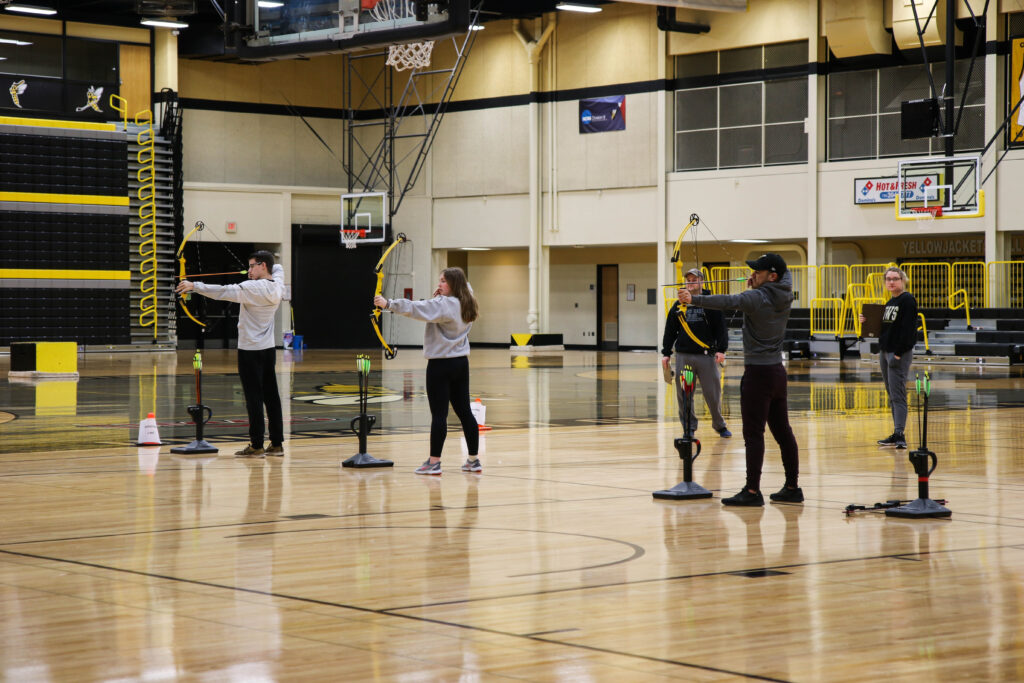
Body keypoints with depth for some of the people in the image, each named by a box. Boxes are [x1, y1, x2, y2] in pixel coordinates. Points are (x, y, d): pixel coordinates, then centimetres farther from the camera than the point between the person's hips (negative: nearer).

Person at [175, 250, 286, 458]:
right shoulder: (277, 286, 5)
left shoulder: (255, 288, -18)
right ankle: (277, 444, 12)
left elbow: (223, 292, -25)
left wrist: (194, 286, -25)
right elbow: (277, 268, 29)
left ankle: (257, 445, -4)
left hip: (251, 351, -8)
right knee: (271, 397, 9)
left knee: (254, 398, -5)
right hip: (269, 349, 8)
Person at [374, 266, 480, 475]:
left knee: (439, 414, -7)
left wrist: (388, 304, -28)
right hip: (461, 362, 8)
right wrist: (437, 297, 2)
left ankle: (434, 461, -6)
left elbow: (415, 308, -26)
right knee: (464, 411, 11)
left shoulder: (444, 305, -16)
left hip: (441, 364, -8)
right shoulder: (465, 305, 9)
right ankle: (473, 460, 14)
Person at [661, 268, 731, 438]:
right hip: (683, 356, 3)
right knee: (683, 394, 2)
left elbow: (721, 327, 1)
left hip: (706, 355, -2)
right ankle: (689, 427, 13)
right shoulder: (679, 305, 13)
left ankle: (719, 425, 17)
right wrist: (666, 353, 10)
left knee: (713, 393, -1)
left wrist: (721, 349, -10)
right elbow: (670, 330, 15)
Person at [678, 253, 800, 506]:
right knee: (783, 432, 12)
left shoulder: (757, 298, -15)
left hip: (759, 373, -8)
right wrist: (756, 286, 12)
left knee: (753, 433, -8)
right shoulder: (783, 296, 8)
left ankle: (752, 490, -10)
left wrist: (693, 299, -38)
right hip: (777, 371, 8)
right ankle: (792, 488, 16)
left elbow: (727, 302, -31)